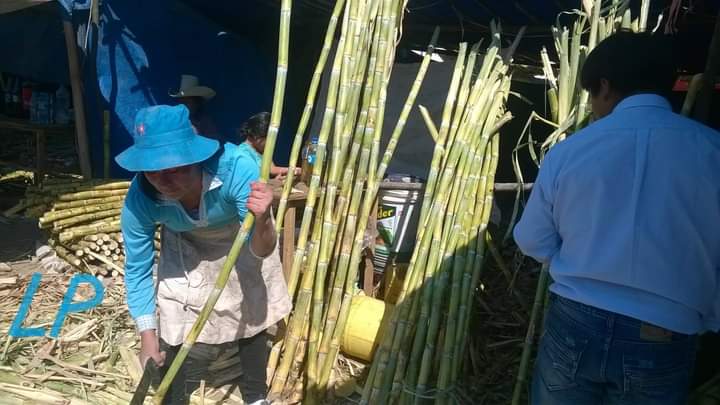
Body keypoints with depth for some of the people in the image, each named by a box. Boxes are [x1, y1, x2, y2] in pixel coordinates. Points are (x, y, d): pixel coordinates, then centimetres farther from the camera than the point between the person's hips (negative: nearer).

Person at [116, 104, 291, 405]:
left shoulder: (236, 167, -42)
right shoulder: (139, 200, -33)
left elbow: (262, 250, -38)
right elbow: (137, 270, -18)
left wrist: (262, 221, -60)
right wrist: (147, 335, -21)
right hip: (186, 254, 0)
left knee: (254, 321, 15)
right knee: (178, 343, -5)